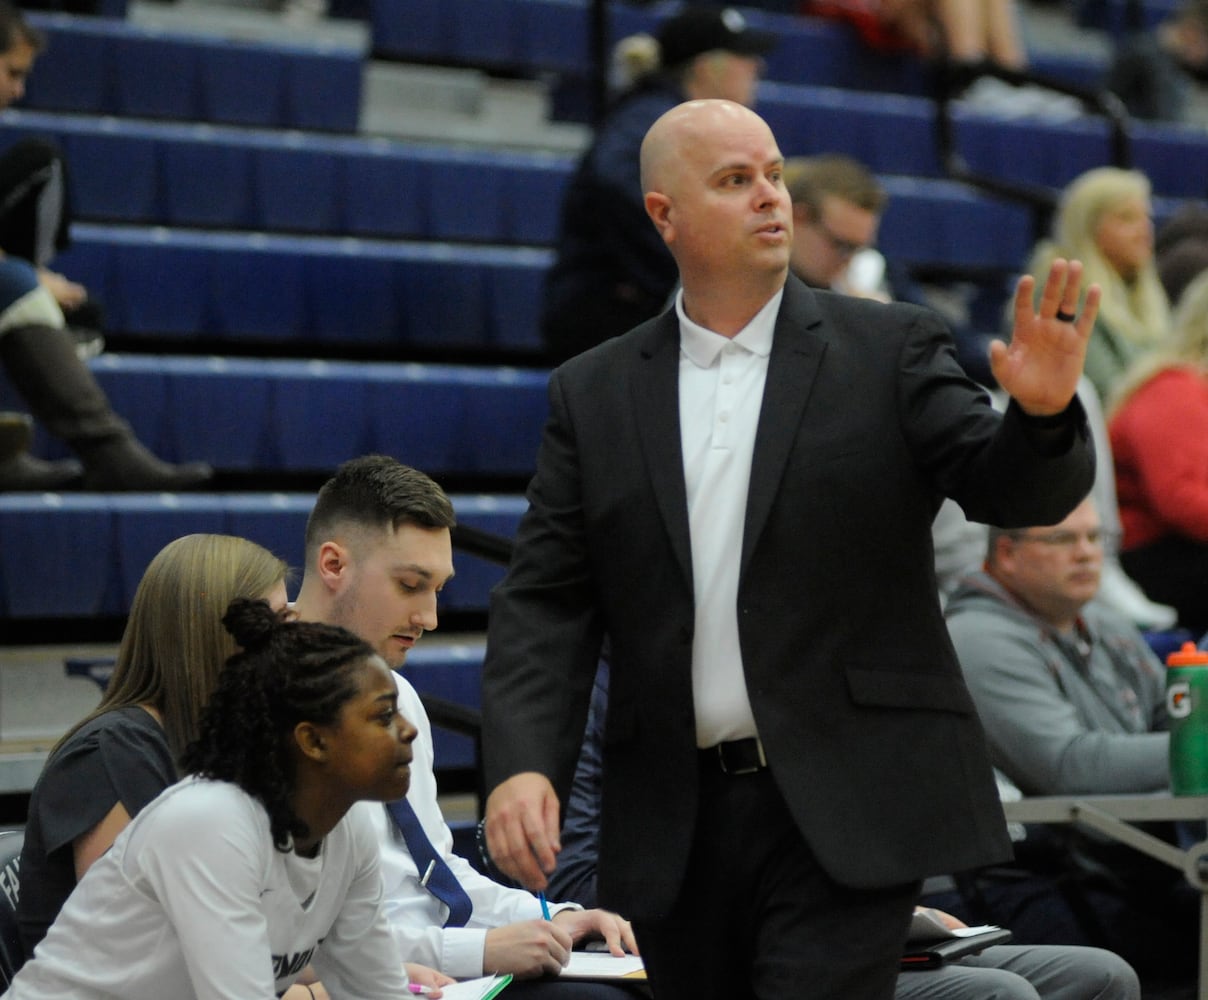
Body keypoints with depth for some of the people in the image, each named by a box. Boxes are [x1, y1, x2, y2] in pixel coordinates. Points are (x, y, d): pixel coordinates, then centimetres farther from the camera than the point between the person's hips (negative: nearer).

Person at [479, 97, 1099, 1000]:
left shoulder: (890, 351, 3)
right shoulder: (594, 396, 8)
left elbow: (1013, 487, -6)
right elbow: (546, 603, 5)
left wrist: (1043, 414, -29)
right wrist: (523, 764, -10)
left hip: (846, 816, -3)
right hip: (677, 828, 3)